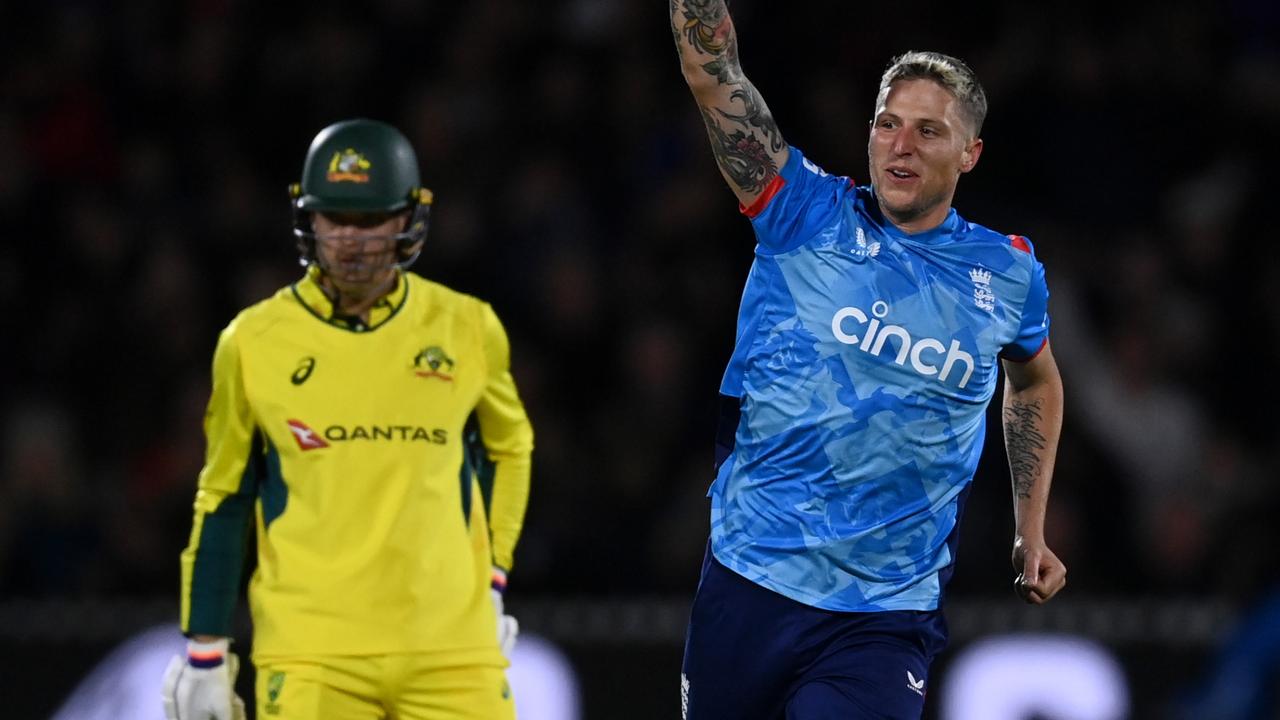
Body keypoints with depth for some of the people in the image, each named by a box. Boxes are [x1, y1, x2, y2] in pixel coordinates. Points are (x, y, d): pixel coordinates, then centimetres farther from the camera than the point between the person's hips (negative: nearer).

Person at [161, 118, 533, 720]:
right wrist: (204, 651, 8)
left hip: (452, 651, 1)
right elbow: (221, 499, 10)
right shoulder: (254, 342, 2)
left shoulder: (467, 330, 4)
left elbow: (508, 446, 22)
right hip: (310, 653, -1)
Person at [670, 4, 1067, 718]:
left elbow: (1036, 380, 26)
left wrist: (1032, 531, 24)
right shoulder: (807, 215, 0)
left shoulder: (1008, 274, 5)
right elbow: (712, 70, -9)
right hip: (749, 586, 0)